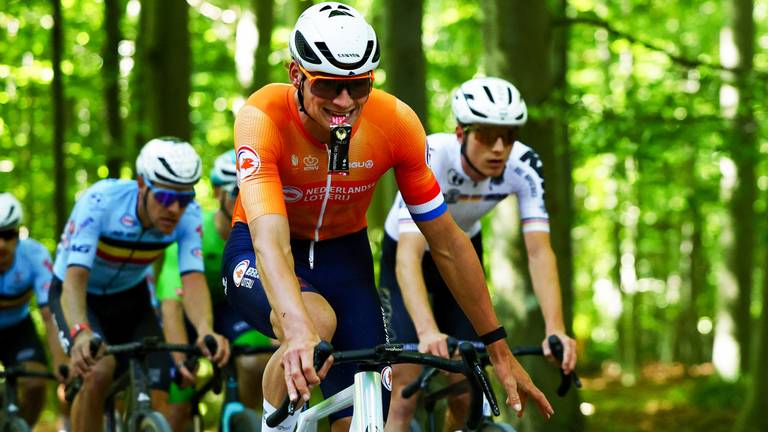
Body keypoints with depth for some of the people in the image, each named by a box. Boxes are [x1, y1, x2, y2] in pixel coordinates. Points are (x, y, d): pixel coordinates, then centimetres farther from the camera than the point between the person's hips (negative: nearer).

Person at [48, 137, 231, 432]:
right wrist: (81, 333, -62)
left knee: (159, 403, -11)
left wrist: (205, 331, -56)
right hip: (79, 296, -3)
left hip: (130, 298, 4)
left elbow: (193, 279, -35)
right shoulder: (99, 202, -35)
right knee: (98, 372, -32)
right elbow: (74, 278, -42)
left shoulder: (189, 216, -25)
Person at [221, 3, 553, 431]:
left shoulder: (397, 122, -22)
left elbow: (448, 242, -13)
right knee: (317, 321, -36)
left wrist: (500, 350, -11)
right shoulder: (263, 118, -31)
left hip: (344, 255, 3)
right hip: (260, 255, -3)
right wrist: (298, 331, -61)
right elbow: (270, 241, -43)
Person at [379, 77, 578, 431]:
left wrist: (555, 329, -45)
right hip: (408, 253, -3)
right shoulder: (428, 158, -37)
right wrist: (427, 331, -61)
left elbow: (539, 251, -30)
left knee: (465, 395, -3)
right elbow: (409, 255, -46)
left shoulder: (523, 166, -27)